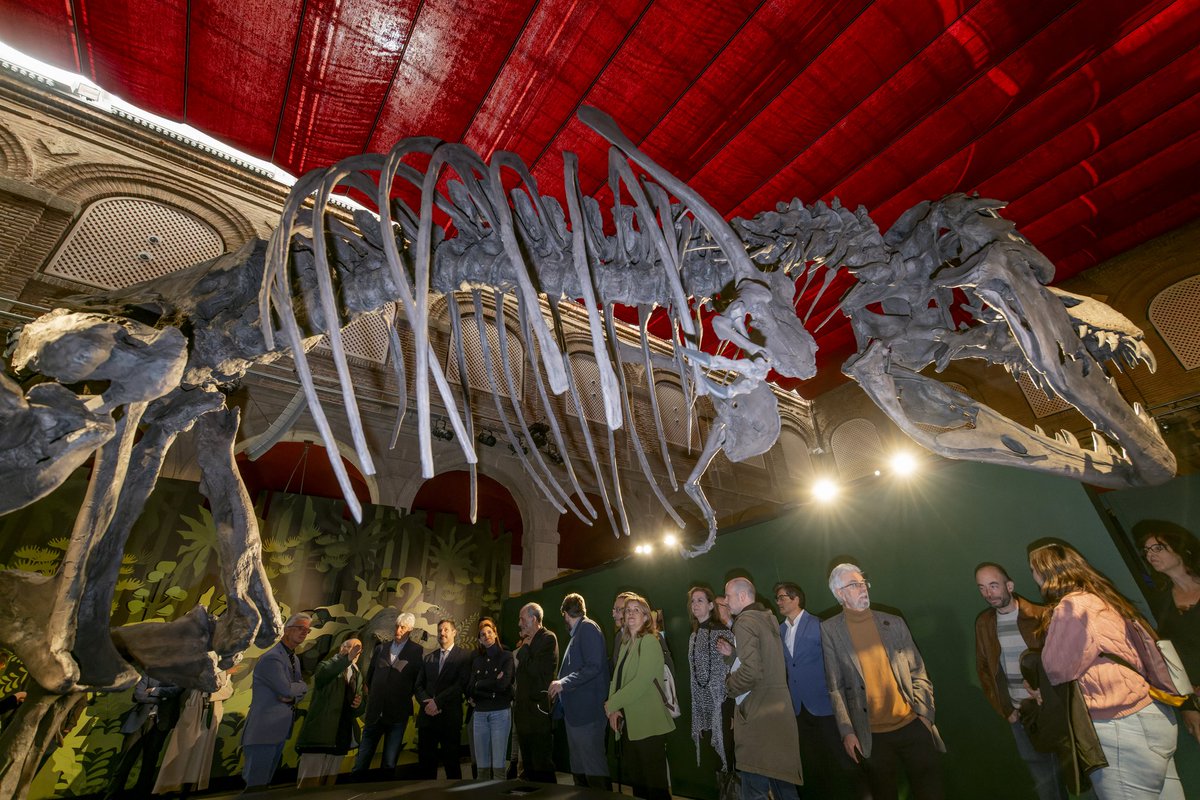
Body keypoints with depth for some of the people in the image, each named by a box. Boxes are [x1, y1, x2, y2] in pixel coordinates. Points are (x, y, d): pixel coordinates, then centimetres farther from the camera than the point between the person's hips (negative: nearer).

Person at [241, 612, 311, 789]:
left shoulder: (295, 659, 11)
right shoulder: (271, 658, -20)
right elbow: (287, 689, -24)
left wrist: (293, 696, -10)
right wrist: (303, 685, -5)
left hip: (280, 730, 9)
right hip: (264, 731, -9)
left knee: (266, 780, 19)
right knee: (256, 784, 0)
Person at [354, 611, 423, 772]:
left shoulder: (417, 651, -5)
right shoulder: (380, 648, 8)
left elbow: (419, 681, -4)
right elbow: (369, 676, 18)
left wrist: (403, 699, -1)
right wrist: (372, 698, 14)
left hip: (397, 715, -3)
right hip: (374, 713, 3)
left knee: (389, 763, 6)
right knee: (361, 762, 10)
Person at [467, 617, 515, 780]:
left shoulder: (506, 656, -1)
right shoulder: (477, 660, 12)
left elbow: (503, 684, -12)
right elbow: (470, 689, 3)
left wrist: (479, 684, -1)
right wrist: (493, 684, -10)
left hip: (501, 712, -4)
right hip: (480, 713, 4)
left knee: (498, 765, -4)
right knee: (481, 765, 7)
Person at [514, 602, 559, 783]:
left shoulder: (548, 638, -12)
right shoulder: (528, 641, 13)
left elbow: (537, 671, -20)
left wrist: (526, 648, -11)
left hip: (538, 711, -8)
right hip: (524, 712, 9)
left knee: (542, 767, 0)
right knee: (529, 766, 18)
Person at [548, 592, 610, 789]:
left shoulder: (588, 627, -12)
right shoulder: (578, 632, 17)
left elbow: (594, 666, -21)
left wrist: (564, 683, -20)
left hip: (587, 711, -10)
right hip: (575, 711, 10)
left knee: (594, 768, -3)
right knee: (579, 768, 16)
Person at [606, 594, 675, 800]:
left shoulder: (649, 641, -11)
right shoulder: (626, 644, 14)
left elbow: (641, 682, -19)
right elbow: (616, 679, 10)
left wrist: (611, 704, -13)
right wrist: (613, 710, -5)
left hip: (648, 725, -7)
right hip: (628, 724, 8)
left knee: (655, 783, 0)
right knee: (637, 782, 15)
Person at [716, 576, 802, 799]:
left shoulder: (745, 621, -15)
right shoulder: (767, 618, 12)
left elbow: (751, 671, -24)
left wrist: (730, 686, -8)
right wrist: (732, 654, 12)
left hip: (758, 713, -9)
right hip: (777, 709, 9)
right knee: (782, 781, 18)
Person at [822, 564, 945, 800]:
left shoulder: (894, 622, 2)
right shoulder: (830, 630, -7)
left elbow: (918, 672, 7)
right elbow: (836, 687, -6)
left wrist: (925, 714, -2)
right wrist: (847, 732, -8)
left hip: (913, 726, 2)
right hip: (872, 736, -2)